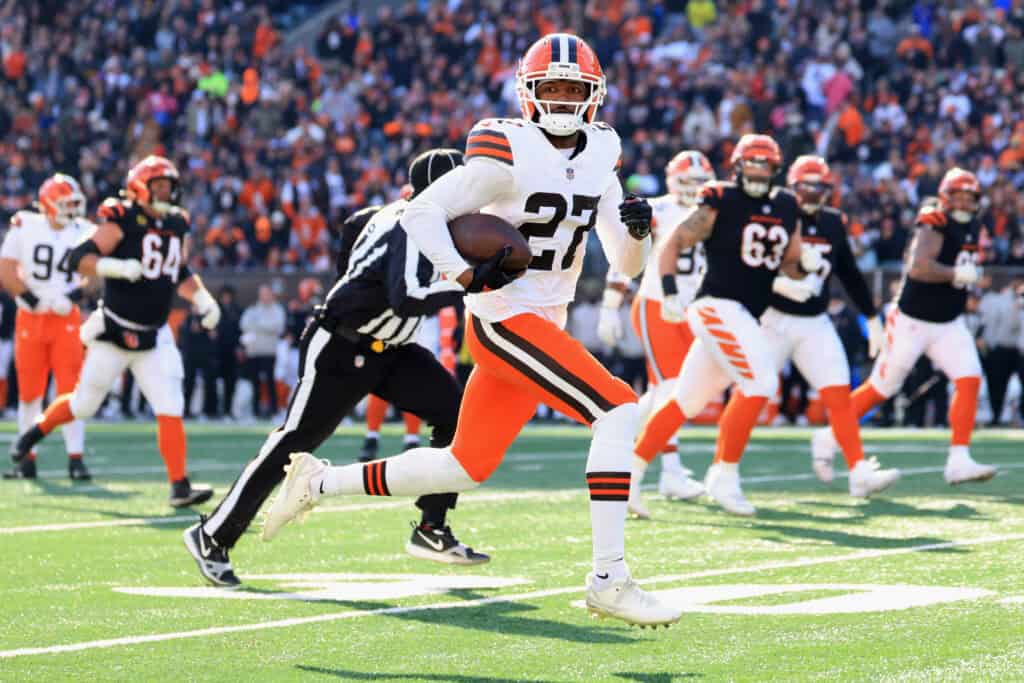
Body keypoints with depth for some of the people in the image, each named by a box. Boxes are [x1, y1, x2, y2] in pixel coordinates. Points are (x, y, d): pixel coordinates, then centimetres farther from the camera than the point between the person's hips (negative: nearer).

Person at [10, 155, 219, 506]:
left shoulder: (178, 226, 8)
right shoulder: (122, 221, -12)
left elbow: (182, 273, 24)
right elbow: (77, 259, -18)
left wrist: (203, 301, 10)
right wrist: (116, 267, -32)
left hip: (154, 338, 5)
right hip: (113, 332, -5)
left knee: (170, 410, -7)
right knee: (83, 405, 8)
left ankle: (179, 486, -7)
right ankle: (36, 431, 36)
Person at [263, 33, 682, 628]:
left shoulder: (598, 158, 10)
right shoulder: (510, 154, -12)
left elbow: (627, 266, 11)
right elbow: (421, 212, -11)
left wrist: (638, 230, -11)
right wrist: (466, 274, -21)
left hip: (544, 327, 8)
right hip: (506, 319, -8)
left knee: (464, 468, 14)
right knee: (619, 411, -21)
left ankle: (319, 482, 26)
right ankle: (609, 578, -21)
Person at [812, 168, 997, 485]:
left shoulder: (971, 228, 8)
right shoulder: (936, 225, -19)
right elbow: (918, 267, -33)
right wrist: (957, 274, -27)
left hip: (949, 323, 7)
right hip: (912, 321, -7)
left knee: (969, 380, -10)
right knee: (881, 387, 3)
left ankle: (959, 461, -10)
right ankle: (829, 438, 22)